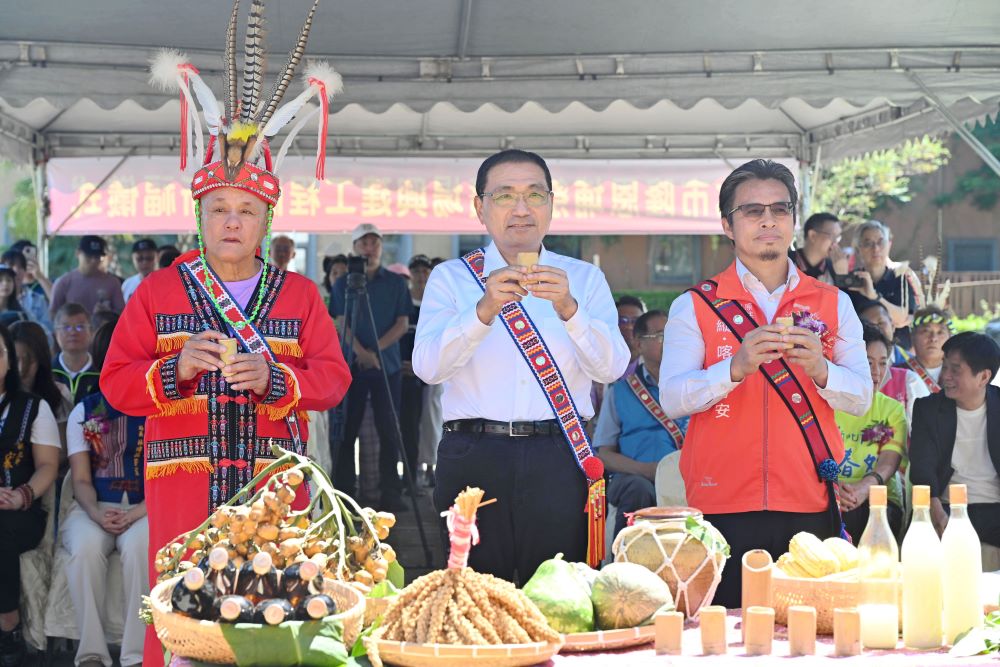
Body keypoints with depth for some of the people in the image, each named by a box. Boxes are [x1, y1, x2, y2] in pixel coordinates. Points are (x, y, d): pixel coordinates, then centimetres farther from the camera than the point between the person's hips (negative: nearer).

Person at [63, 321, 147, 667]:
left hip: (144, 507, -1)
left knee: (139, 545, -36)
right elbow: (81, 480, 8)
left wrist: (143, 509, -17)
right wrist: (95, 512, -14)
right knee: (85, 547, -34)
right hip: (93, 507, 1)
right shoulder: (84, 412, 14)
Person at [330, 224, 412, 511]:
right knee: (346, 430, 0)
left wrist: (376, 350, -10)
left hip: (387, 366, 0)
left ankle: (391, 492, 3)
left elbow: (402, 324, 3)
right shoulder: (343, 284, 6)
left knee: (389, 431, -1)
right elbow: (342, 324, -2)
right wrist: (362, 353, -16)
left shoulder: (396, 283, 8)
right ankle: (342, 491, 5)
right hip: (351, 366, 0)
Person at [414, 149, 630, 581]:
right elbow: (427, 365, -6)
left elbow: (611, 367, -2)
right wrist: (485, 310, -21)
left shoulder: (584, 279, 11)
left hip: (559, 463, 1)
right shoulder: (451, 277, 9)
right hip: (474, 459, 0)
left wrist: (568, 308, -19)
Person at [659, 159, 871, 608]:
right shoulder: (695, 306, 4)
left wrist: (819, 369, -16)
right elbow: (672, 399, -7)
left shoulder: (833, 304, 11)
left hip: (810, 506, 2)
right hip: (723, 506, -2)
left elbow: (860, 398, 4)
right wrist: (736, 367, -22)